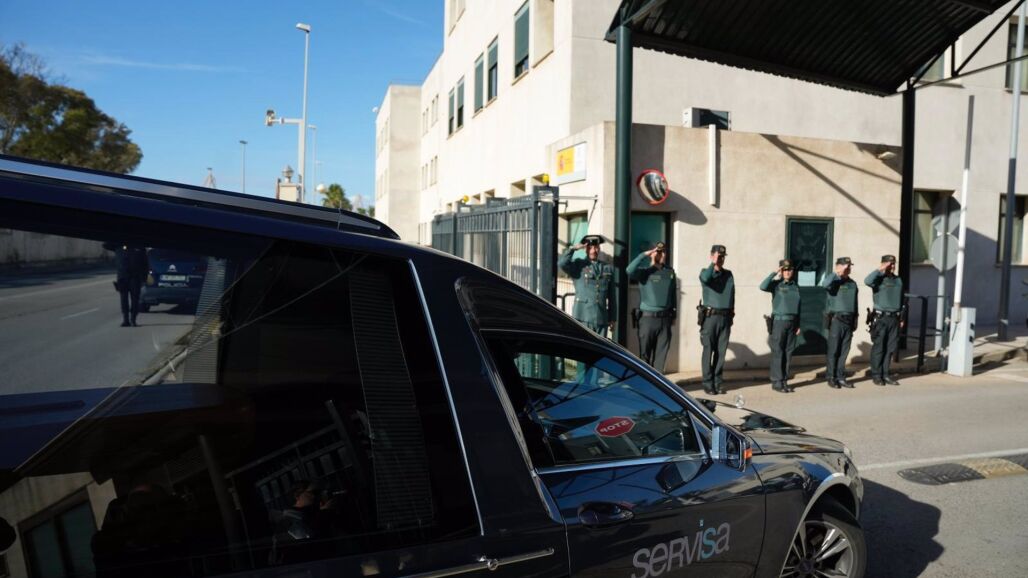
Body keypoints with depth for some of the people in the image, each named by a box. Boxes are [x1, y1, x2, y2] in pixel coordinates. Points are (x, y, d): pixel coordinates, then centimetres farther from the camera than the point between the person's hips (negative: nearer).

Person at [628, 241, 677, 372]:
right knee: (645, 354, 3)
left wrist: (674, 315, 17)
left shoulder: (670, 272, 10)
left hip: (665, 319, 4)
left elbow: (673, 294, 17)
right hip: (648, 318, -4)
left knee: (661, 354, 6)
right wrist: (644, 254, -21)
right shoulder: (644, 271, -3)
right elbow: (629, 270, -24)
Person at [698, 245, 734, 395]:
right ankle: (708, 383, 1)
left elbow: (732, 294, 18)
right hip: (710, 316, -4)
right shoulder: (706, 272, 2)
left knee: (721, 351, 5)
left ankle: (717, 382, 13)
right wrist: (713, 263, -13)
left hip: (725, 317, 4)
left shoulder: (729, 274, 14)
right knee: (708, 350, -3)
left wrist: (732, 310, 13)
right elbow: (705, 278, -23)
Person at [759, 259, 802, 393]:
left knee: (788, 353, 7)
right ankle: (777, 382, 0)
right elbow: (763, 286, -24)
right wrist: (774, 274, -18)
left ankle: (784, 381, 15)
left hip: (792, 322, 5)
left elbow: (798, 307, 15)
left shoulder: (795, 287, 12)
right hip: (779, 321, -5)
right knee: (778, 353, -4)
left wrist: (798, 325, 11)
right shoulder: (776, 284, -2)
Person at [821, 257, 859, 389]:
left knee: (844, 351, 8)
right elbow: (824, 284, -30)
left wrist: (855, 321, 17)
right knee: (833, 350, -1)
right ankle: (831, 377, 6)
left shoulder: (852, 283, 14)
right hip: (836, 320, -5)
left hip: (848, 320, 6)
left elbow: (855, 303, 19)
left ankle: (841, 377, 15)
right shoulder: (834, 280, -4)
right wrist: (838, 273, -23)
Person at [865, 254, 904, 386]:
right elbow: (867, 281, -29)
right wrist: (880, 269, -21)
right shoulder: (879, 279, -4)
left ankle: (885, 374, 17)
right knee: (878, 348, -1)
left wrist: (901, 318, 15)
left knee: (890, 348, 8)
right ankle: (876, 374, 6)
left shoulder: (898, 280, 13)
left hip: (894, 318, 5)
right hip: (881, 318, -5)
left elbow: (901, 300, 17)